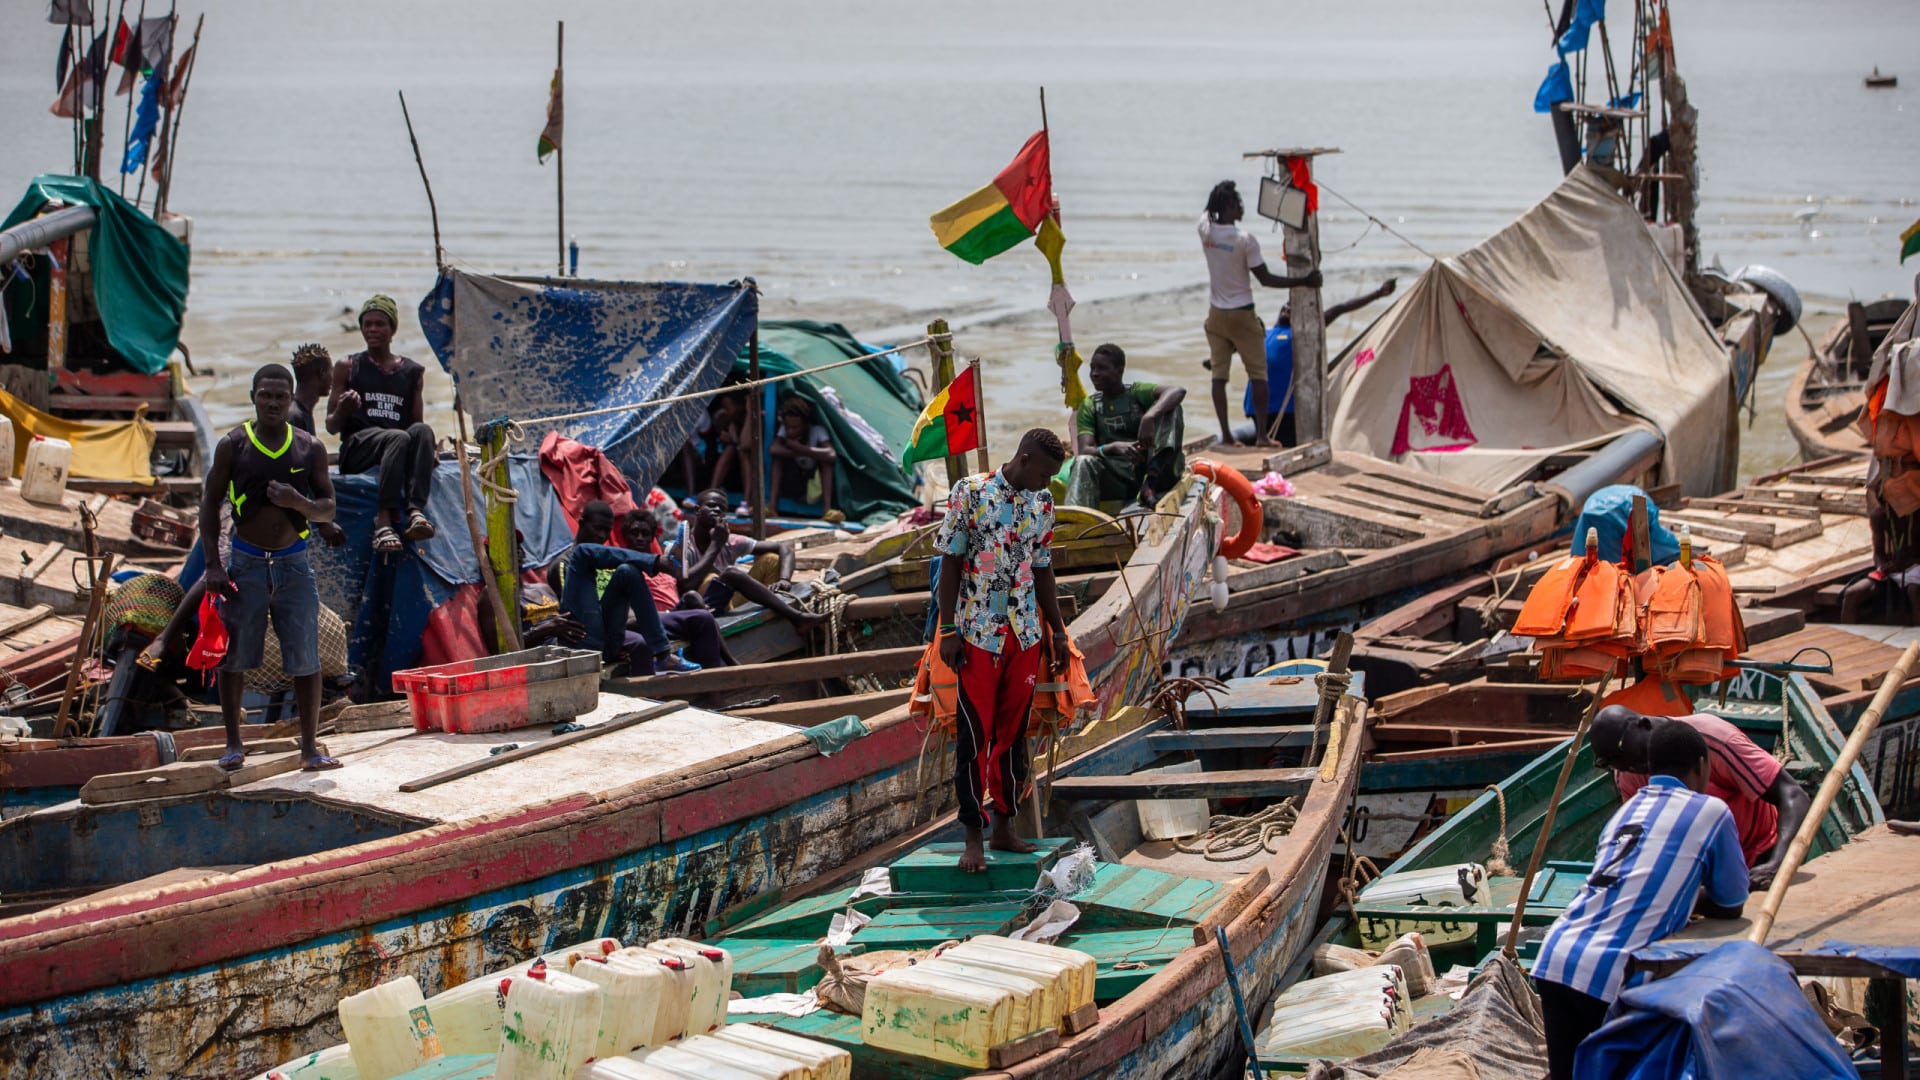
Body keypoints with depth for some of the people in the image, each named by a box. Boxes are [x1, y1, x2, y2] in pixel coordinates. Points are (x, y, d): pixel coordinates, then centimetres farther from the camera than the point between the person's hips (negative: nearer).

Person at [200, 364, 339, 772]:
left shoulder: (310, 448, 2)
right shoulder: (233, 445, -1)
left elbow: (328, 508, 5)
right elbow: (211, 502, 3)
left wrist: (298, 502, -18)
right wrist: (213, 564, -4)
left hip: (294, 563, 1)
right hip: (245, 563, -1)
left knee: (306, 660, 1)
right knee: (233, 657, 4)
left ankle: (310, 747, 8)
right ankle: (233, 744, 16)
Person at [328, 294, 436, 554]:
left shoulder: (413, 372, 18)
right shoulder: (347, 367, 12)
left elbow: (417, 421, 17)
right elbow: (332, 427, 9)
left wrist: (428, 452, -5)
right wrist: (343, 410, -15)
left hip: (398, 450, 2)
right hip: (356, 450, -2)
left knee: (422, 430, -33)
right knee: (399, 437, -36)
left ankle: (415, 511, -49)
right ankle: (383, 521, -48)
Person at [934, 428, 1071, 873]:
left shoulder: (1042, 502, 7)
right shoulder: (970, 493, -8)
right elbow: (950, 563, -6)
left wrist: (1057, 630, 16)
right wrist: (948, 629, -9)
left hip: (1026, 634, 5)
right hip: (977, 634, -5)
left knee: (1013, 734, 10)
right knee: (974, 736, -2)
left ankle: (1003, 827, 19)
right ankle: (973, 839, 2)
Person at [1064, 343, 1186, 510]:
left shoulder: (1137, 393, 5)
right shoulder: (1089, 407, 11)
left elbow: (1178, 391, -15)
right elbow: (1084, 451, -4)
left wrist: (1149, 417, -35)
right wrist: (1114, 448, -26)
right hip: (1118, 478, 1)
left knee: (1171, 409, -17)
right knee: (1083, 463, -29)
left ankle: (1151, 482, -35)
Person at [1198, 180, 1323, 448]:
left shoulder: (1206, 229, -5)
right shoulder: (1245, 239, -17)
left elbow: (1210, 212, 20)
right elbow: (1266, 279, -13)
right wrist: (1304, 281, -9)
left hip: (1216, 314, 4)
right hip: (1242, 315, -4)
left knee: (1219, 375, 5)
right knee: (1258, 374, 4)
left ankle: (1225, 435, 3)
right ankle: (1262, 434, -1)